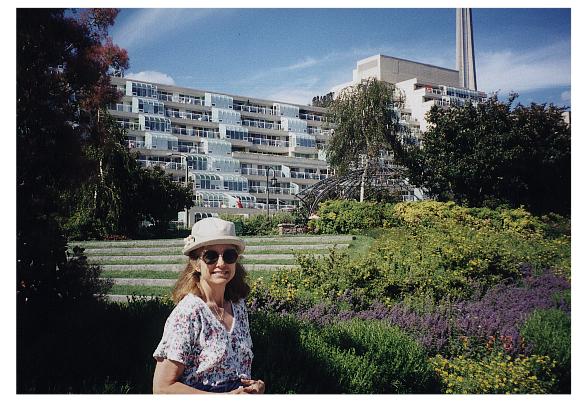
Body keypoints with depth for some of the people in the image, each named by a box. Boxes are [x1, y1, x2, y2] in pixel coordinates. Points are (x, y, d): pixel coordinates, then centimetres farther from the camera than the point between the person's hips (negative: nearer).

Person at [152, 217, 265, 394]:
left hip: (240, 393, 6)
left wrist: (255, 386, -9)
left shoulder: (238, 306, -4)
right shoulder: (187, 314, -22)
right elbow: (162, 388, -23)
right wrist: (226, 396, -25)